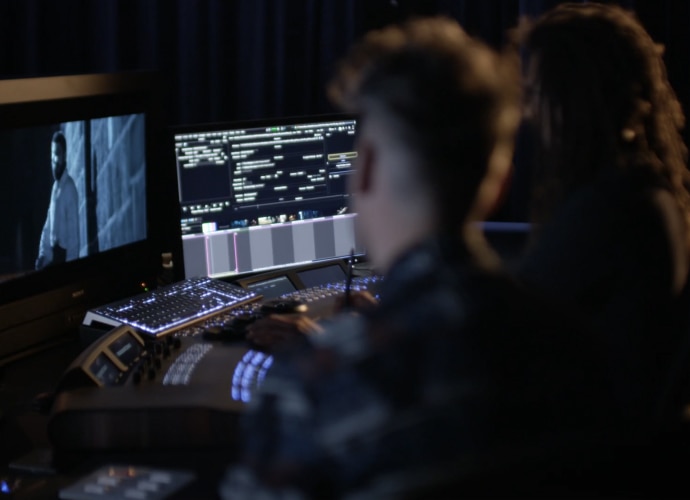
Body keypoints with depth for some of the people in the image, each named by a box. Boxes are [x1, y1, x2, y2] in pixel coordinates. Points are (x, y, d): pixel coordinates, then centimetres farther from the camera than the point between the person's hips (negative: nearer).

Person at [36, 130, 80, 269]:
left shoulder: (69, 187, -14)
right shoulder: (55, 186, 13)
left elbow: (73, 227, -17)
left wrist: (70, 260, -18)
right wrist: (43, 253, 11)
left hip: (64, 252, -8)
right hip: (53, 252, 8)